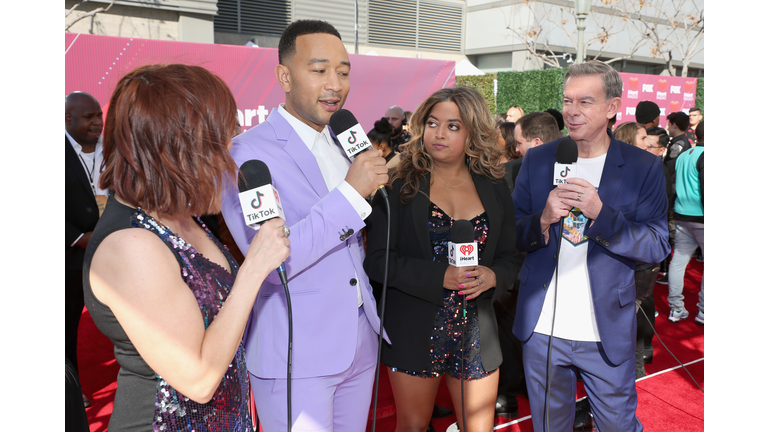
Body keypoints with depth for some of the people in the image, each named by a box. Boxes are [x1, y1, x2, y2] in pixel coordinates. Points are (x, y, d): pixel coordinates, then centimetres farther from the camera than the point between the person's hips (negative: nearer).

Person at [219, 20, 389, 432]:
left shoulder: (345, 144, 9)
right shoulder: (247, 152, -14)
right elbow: (271, 261, -25)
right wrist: (352, 191, -25)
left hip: (360, 344, 7)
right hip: (295, 358, -7)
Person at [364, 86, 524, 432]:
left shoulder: (494, 190, 4)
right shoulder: (400, 187, -6)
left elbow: (510, 258, 9)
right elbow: (377, 259, -11)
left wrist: (493, 275, -14)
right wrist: (440, 276, -23)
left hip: (477, 334, 3)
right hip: (414, 333, -2)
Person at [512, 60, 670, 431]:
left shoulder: (643, 168, -4)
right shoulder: (537, 160, 1)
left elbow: (658, 247, -10)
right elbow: (511, 236, 2)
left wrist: (600, 213, -24)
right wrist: (543, 220, -20)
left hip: (607, 333, -2)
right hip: (541, 329, 2)